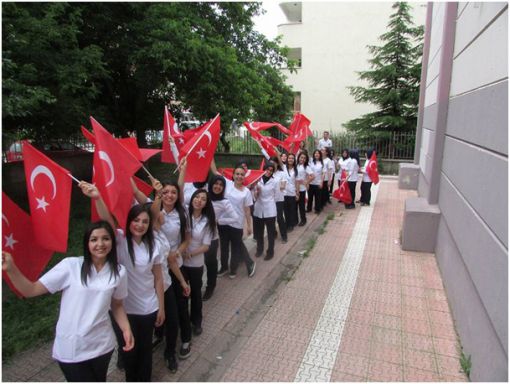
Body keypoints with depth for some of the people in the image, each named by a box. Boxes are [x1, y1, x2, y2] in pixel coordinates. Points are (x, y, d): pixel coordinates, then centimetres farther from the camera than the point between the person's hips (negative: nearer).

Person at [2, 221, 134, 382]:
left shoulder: (119, 272, -5)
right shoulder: (70, 265, -14)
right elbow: (31, 290, -12)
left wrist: (126, 329, -7)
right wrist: (11, 269, -27)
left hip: (102, 345, 3)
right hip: (71, 348, -3)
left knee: (100, 380, 24)